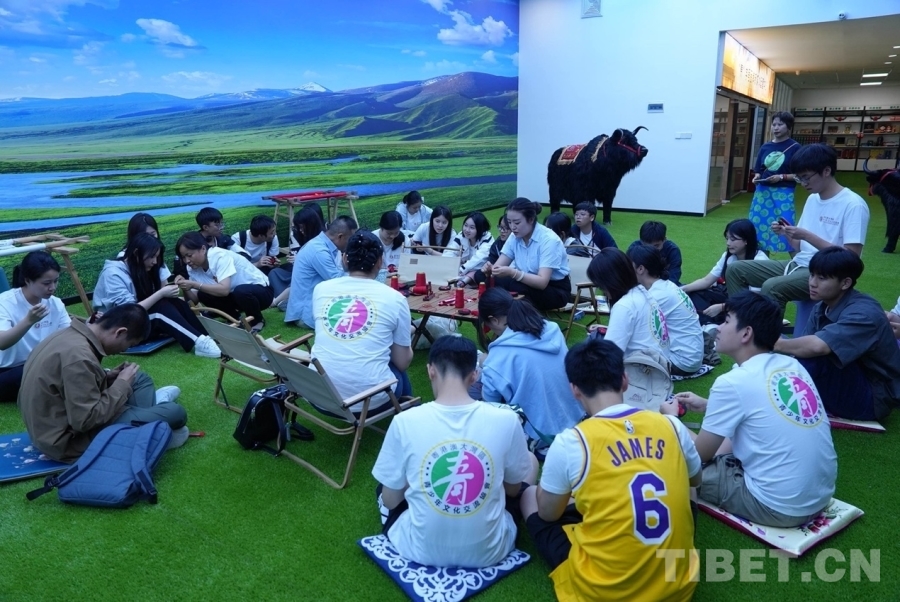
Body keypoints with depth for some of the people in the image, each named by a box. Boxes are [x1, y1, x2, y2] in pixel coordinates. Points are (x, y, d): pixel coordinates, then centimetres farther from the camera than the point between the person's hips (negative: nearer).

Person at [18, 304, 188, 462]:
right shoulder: (78, 356, -29)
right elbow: (86, 420, -29)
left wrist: (107, 377, 2)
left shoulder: (70, 334, 1)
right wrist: (122, 384, -17)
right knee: (175, 412, -14)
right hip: (68, 440, -10)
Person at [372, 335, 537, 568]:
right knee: (531, 461, 23)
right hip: (488, 551, 0)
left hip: (421, 551, 1)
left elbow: (389, 501, -3)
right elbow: (514, 489, 3)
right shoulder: (506, 420, -14)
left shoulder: (405, 421, -16)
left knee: (385, 486, 30)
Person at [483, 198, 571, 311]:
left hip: (557, 291, -6)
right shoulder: (514, 237, -3)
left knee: (506, 283, -29)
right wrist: (490, 269, -32)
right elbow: (498, 266, -8)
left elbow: (542, 282, -31)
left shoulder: (549, 240, -23)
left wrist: (512, 273, -44)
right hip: (531, 285, 6)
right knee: (496, 281, -21)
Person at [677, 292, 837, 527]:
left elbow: (699, 454, -5)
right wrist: (709, 406, 23)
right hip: (821, 495, 8)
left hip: (779, 508, -7)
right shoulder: (793, 365, 5)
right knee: (725, 444, 23)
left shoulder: (733, 382, -16)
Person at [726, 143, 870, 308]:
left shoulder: (853, 205, -12)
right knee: (736, 270, 2)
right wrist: (786, 234, -4)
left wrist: (807, 236, -21)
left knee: (771, 287, -34)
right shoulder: (812, 199, 12)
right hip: (799, 264, 9)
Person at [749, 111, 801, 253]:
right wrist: (756, 178, -5)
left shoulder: (795, 147, -3)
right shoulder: (765, 147, 10)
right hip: (763, 192, 5)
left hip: (783, 194, -5)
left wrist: (782, 177, -17)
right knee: (759, 226, 8)